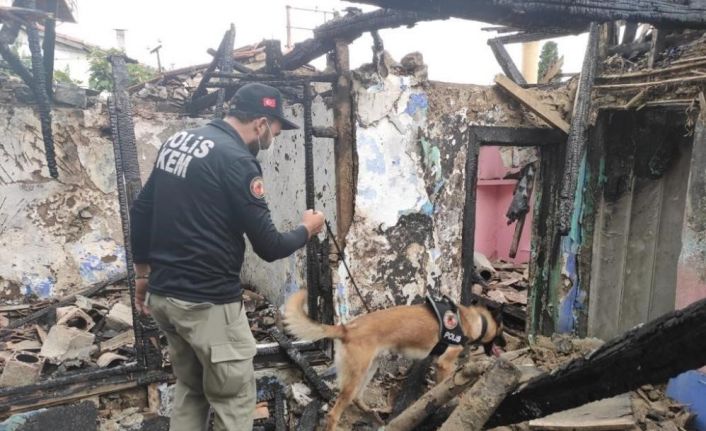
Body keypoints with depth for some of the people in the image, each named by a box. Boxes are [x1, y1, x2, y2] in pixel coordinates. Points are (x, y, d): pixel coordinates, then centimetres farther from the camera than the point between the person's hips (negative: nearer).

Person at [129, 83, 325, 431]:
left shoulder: (177, 141, 8)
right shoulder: (236, 160, -18)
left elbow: (140, 212, 14)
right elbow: (268, 247, -16)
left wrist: (143, 273, 22)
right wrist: (306, 230, 3)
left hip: (162, 293, 9)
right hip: (207, 301, -9)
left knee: (189, 389, 23)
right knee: (234, 397, 7)